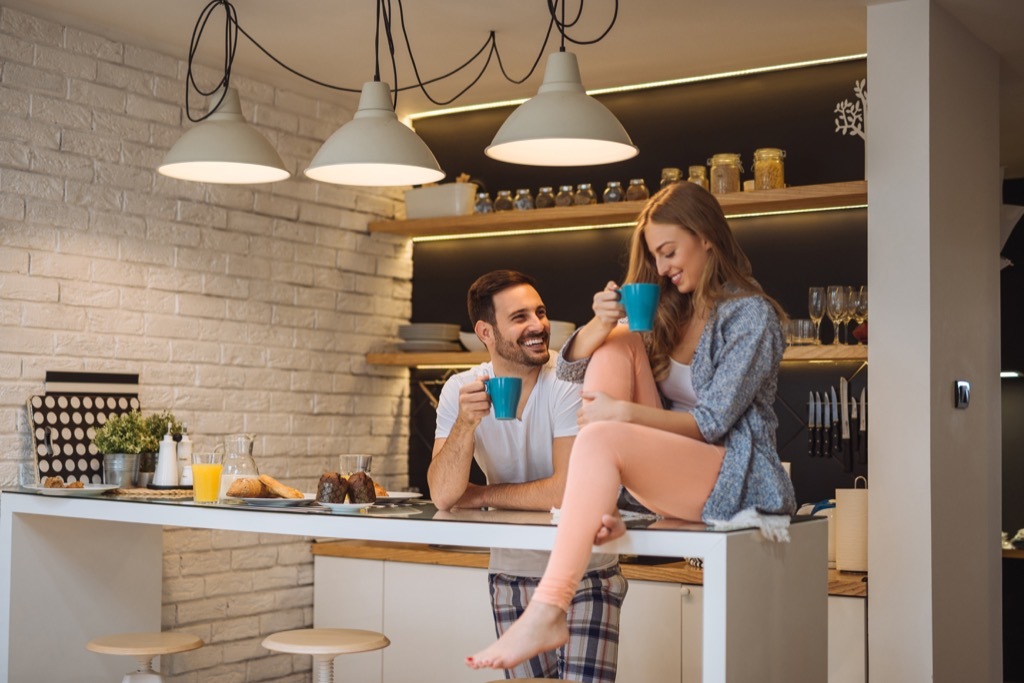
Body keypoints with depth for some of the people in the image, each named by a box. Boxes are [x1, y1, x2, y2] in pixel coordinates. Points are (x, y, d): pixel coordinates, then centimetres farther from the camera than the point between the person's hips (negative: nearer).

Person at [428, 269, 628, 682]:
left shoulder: (570, 382, -17)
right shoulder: (460, 390, -6)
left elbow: (568, 491, -24)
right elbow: (443, 496, -14)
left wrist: (480, 496, -12)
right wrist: (467, 421, -28)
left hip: (584, 573, -3)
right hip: (511, 575, 4)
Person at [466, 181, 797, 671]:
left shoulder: (750, 315, -5)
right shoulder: (666, 312, 14)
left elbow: (712, 422, -14)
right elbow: (569, 368, 9)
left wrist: (623, 413, -22)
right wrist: (598, 325, -11)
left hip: (737, 479, -7)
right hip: (668, 473, 7)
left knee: (602, 438, -32)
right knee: (618, 342, -8)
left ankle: (547, 613, -42)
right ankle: (600, 507, -18)